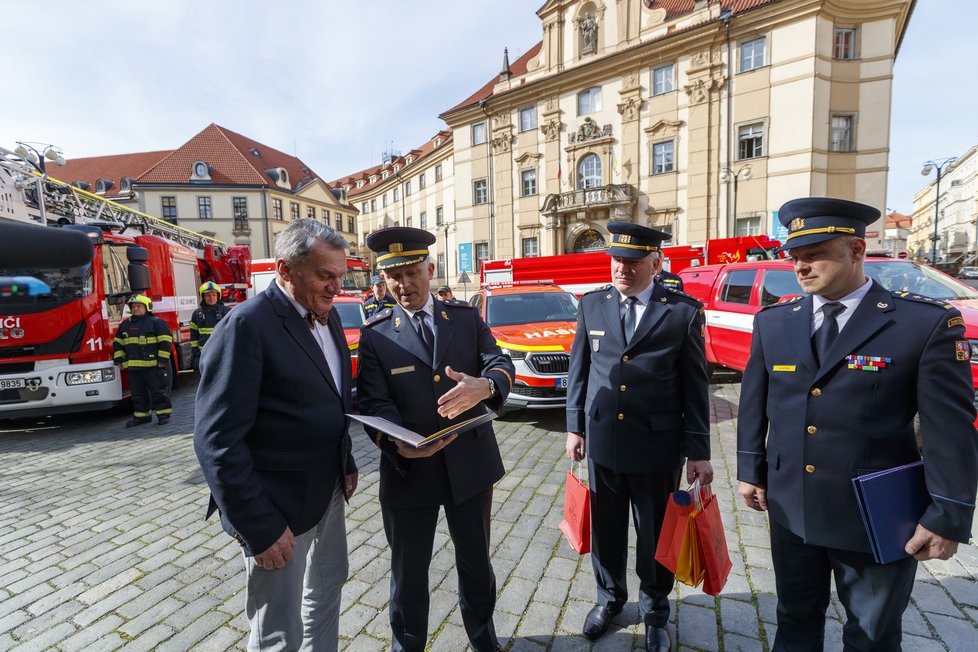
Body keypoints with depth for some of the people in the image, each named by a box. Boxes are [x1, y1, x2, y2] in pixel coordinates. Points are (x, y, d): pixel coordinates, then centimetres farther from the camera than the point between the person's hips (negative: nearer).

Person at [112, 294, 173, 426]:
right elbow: (118, 343, 23)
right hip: (134, 367, 6)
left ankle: (164, 414, 6)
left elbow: (166, 341, -9)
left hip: (153, 365, -6)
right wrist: (119, 359, 13)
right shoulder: (125, 325, 16)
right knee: (137, 393, 11)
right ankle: (142, 415, 21)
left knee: (157, 391, -3)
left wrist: (162, 360, -13)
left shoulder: (156, 322, -3)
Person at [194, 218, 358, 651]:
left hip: (328, 492, 8)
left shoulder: (326, 316, 4)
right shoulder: (247, 325, -21)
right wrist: (260, 528, -20)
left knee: (327, 590, 26)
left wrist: (346, 463, 11)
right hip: (279, 508, -7)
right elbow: (217, 440, -22)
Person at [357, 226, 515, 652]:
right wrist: (397, 443, -34)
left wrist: (485, 386, -33)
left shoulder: (466, 317, 0)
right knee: (408, 571, 18)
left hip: (471, 466, 2)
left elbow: (500, 363, -9)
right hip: (408, 471, -1)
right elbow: (375, 403, -13)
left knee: (476, 561, 22)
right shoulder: (375, 335, -5)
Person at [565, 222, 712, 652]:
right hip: (602, 441, 2)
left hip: (658, 446, -2)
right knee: (605, 529, 19)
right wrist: (575, 427, 6)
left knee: (656, 535, 16)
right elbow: (578, 370, 7)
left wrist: (698, 451, -5)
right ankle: (609, 597, 45)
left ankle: (655, 611, 43)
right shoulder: (592, 305, 1)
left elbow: (695, 385, -4)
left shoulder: (684, 310, -7)